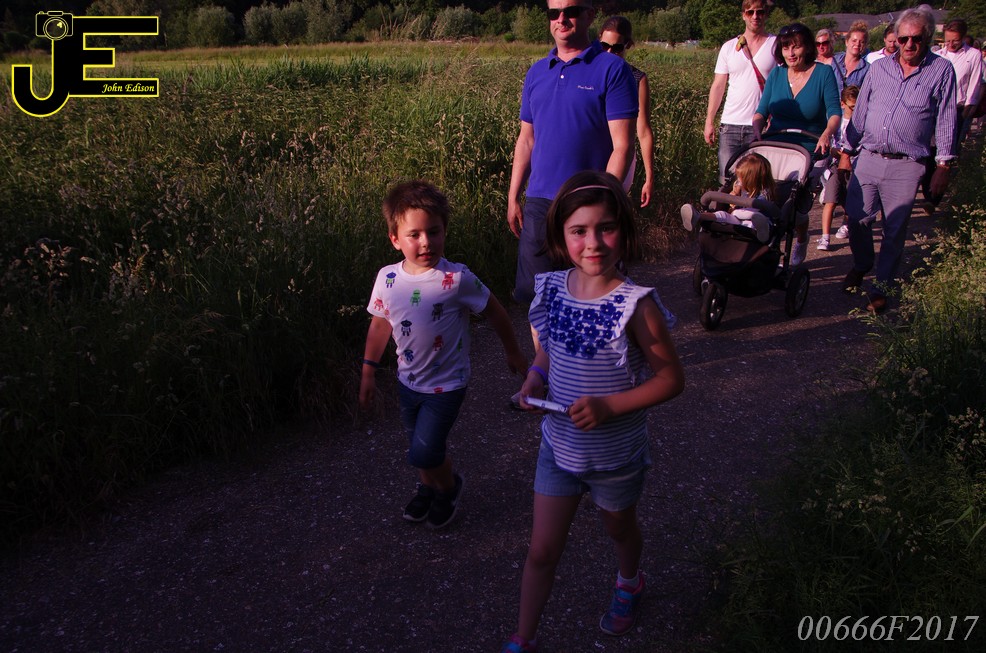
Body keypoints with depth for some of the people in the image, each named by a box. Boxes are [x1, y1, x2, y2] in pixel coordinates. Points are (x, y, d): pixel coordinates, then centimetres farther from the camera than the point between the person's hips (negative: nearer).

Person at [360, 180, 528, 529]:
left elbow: (493, 310, -9)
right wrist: (368, 372, 11)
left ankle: (449, 486, 28)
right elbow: (380, 323, 6)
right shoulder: (388, 278, -10)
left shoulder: (456, 279, -23)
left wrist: (513, 351, 3)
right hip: (408, 381, 5)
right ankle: (427, 487, 52)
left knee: (424, 453, -6)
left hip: (446, 384, -5)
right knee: (419, 447, 21)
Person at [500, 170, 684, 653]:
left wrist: (609, 406, -28)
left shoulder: (636, 306, -25)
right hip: (558, 446, 3)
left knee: (620, 528, 27)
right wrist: (535, 377, -13)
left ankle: (629, 584, 61)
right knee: (542, 550, 12)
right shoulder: (552, 291, -11)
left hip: (616, 456, -2)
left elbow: (671, 379, -18)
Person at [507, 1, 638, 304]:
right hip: (539, 203, 5)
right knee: (532, 291, 9)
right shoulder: (536, 73, 12)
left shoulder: (612, 69, -5)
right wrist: (513, 197, 12)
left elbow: (622, 146, -10)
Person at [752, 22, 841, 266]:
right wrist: (756, 131, -16)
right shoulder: (777, 74, 6)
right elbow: (762, 111, 5)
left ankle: (801, 241, 25)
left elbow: (835, 111, -10)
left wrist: (827, 134, -29)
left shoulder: (823, 73, -3)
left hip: (809, 152, -2)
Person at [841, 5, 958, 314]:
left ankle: (882, 288, 14)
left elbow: (946, 121, 2)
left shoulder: (942, 71, 2)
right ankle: (862, 265, 32)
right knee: (856, 219, 4)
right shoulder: (879, 68, 9)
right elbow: (859, 113, 15)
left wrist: (943, 165, -2)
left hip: (907, 165, -2)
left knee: (895, 230, 2)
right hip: (868, 158, 3)